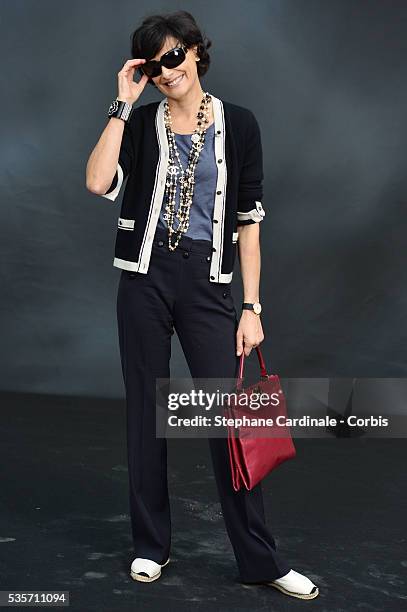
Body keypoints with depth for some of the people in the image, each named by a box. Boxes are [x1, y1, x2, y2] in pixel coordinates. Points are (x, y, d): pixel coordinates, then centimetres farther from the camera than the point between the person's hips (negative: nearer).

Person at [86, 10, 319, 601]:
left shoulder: (238, 124, 3)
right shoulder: (141, 122, 5)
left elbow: (249, 219, 2)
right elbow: (99, 182, -14)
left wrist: (251, 306, -2)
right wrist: (124, 103, -9)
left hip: (207, 280, -1)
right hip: (145, 279, 1)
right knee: (145, 412, 7)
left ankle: (261, 559, 8)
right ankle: (151, 545, 22)